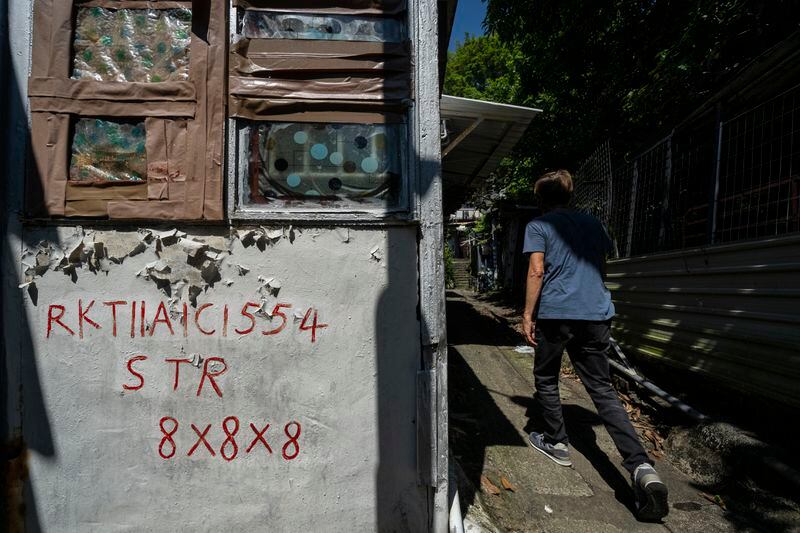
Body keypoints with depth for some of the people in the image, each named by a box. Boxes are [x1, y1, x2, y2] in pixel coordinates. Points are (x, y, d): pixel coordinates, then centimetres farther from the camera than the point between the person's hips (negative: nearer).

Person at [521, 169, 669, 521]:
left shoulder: (538, 226, 1)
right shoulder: (593, 223, 17)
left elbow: (536, 271, -9)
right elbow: (603, 263, 23)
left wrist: (528, 314, -5)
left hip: (555, 314, -4)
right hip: (597, 315, 5)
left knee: (546, 380, 18)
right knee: (603, 390, 6)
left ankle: (556, 442, 27)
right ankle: (641, 467, -6)